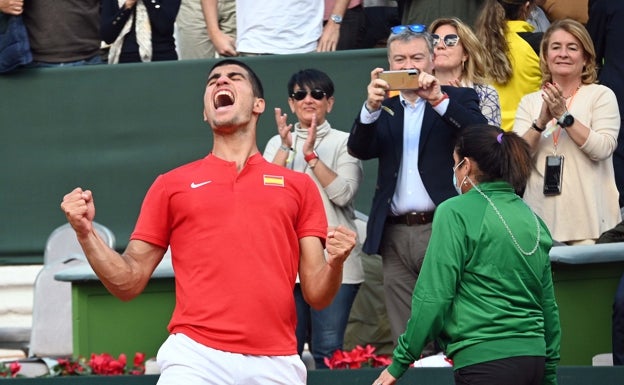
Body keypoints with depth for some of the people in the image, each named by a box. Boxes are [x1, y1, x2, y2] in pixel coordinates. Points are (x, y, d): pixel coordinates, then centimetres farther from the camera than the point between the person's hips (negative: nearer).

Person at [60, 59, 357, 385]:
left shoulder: (298, 186, 15)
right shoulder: (171, 185, 15)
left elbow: (316, 295, 11)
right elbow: (129, 284, 14)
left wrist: (335, 262, -10)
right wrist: (86, 233, -1)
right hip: (195, 359, -1)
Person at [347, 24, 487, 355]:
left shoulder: (458, 100, 9)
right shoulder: (384, 107, 17)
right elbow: (359, 150, 3)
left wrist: (439, 99, -21)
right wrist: (371, 107, -15)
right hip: (396, 235, 3)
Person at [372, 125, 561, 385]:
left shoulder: (456, 213, -5)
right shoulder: (534, 221, 15)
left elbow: (434, 295, -9)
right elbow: (549, 305, 18)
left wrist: (400, 362, -3)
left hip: (486, 361, -7)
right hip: (533, 359, 7)